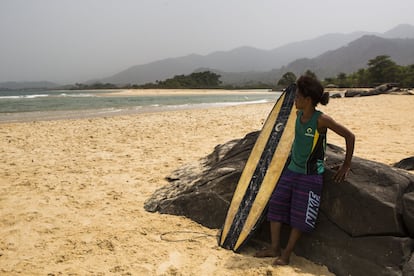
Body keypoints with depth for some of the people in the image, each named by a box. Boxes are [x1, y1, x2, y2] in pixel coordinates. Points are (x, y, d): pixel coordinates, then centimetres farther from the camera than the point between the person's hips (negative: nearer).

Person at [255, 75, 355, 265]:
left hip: (310, 174, -7)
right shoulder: (299, 115, 0)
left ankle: (286, 254, 12)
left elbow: (349, 136, -13)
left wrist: (346, 166, -8)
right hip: (292, 169, 7)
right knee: (276, 205, 6)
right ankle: (275, 248, 16)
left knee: (300, 216, 1)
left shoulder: (321, 120, -19)